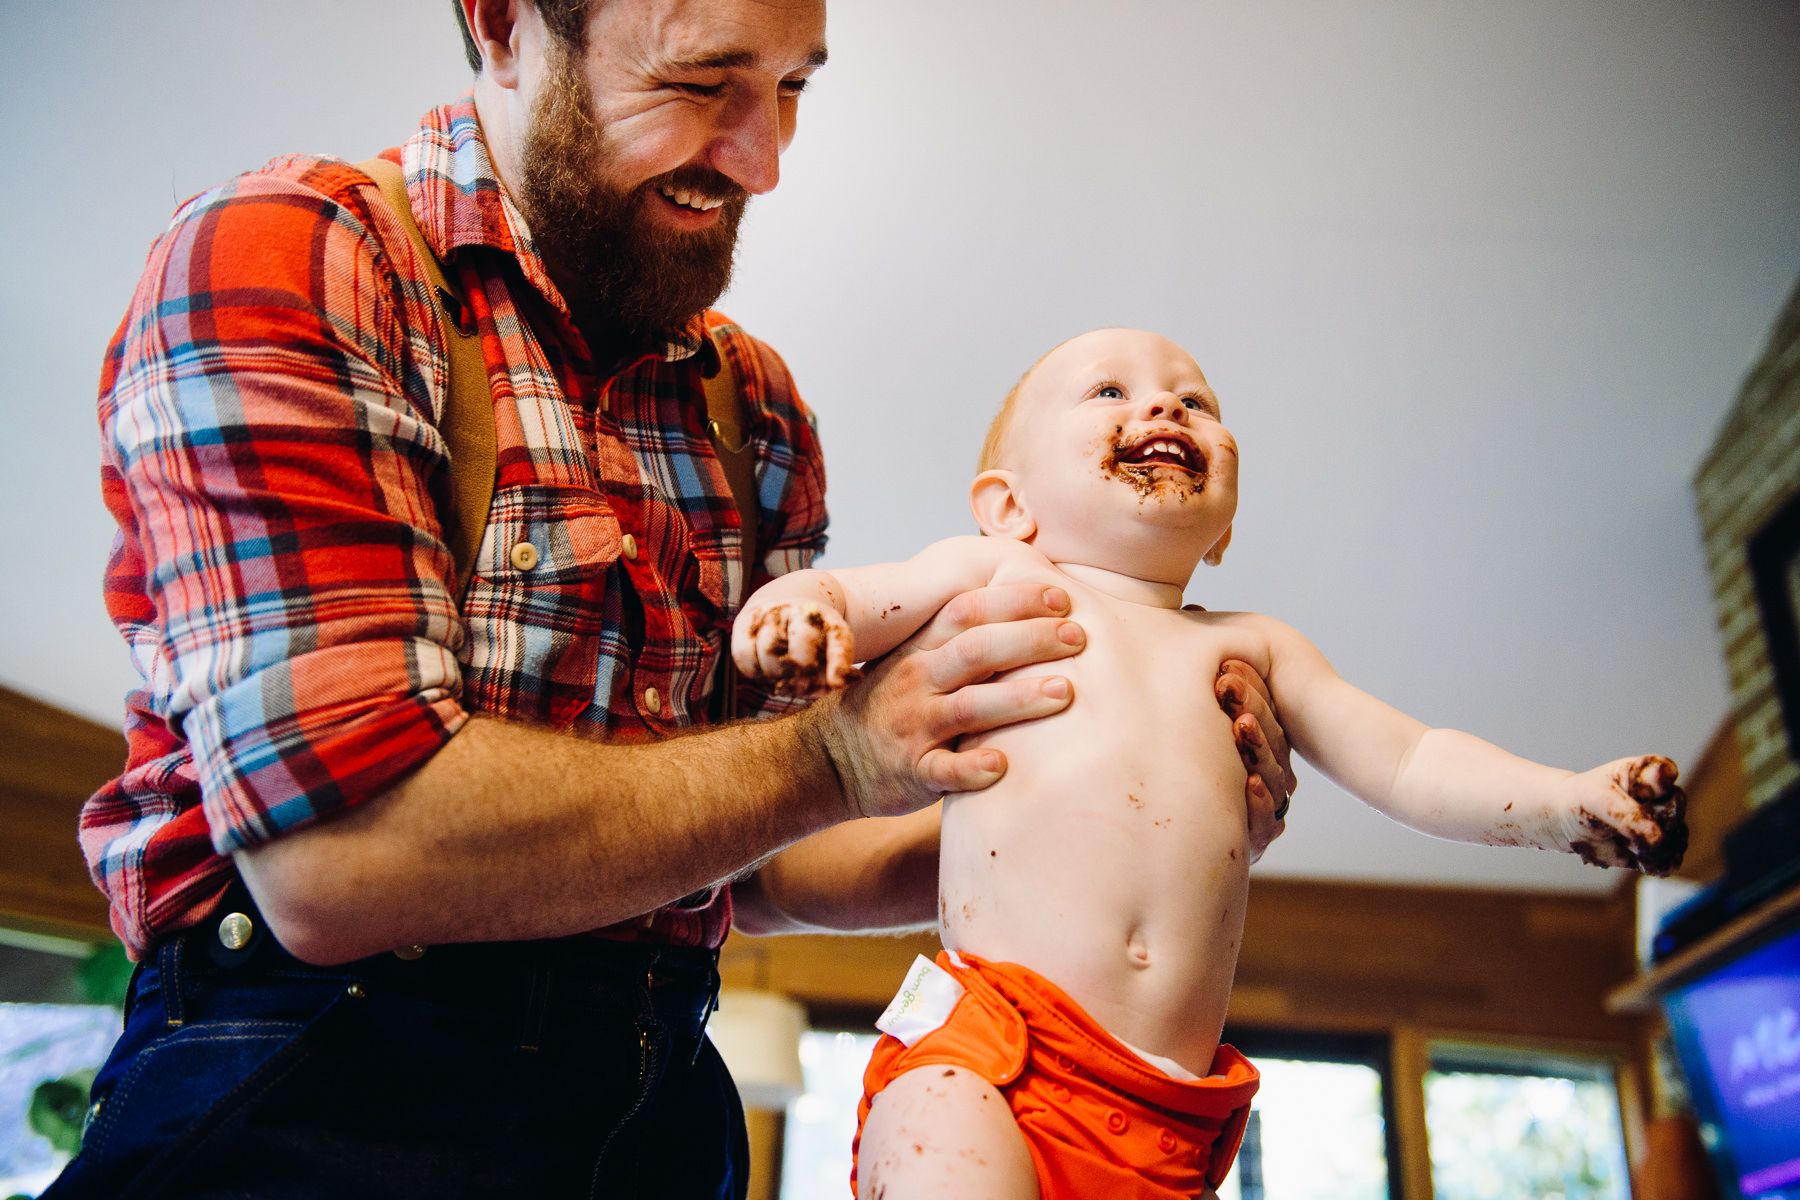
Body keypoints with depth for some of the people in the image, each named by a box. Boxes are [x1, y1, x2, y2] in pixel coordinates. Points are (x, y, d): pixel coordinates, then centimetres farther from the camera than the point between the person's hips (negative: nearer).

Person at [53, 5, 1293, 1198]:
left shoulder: (757, 408, 10)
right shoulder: (283, 260, -10)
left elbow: (745, 860, 12)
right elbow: (335, 854, -22)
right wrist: (830, 757, -17)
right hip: (322, 1080, -6)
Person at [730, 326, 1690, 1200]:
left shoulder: (1248, 647, 22)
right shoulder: (995, 576, 13)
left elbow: (1405, 764, 21)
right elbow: (834, 599, 15)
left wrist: (1570, 803, 6)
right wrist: (796, 611, -9)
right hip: (983, 1048, -4)